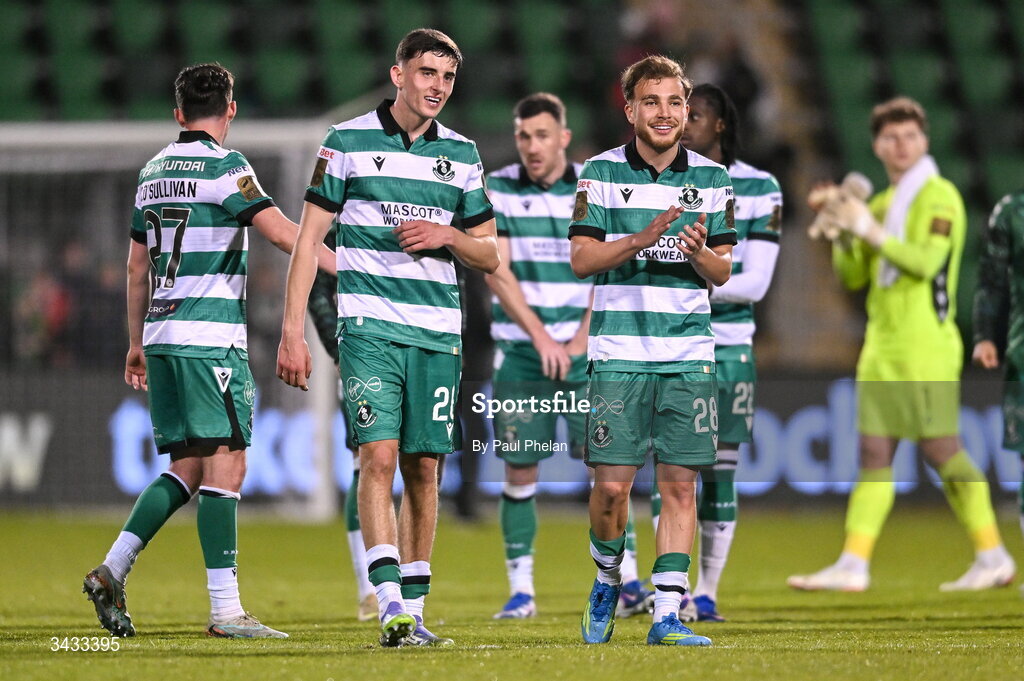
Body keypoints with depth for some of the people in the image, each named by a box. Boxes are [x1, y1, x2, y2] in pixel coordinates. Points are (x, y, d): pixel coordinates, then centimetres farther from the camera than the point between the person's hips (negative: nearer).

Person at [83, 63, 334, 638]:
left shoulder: (154, 171, 16)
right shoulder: (223, 166, -7)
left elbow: (137, 265, 22)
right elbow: (281, 231, -17)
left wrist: (136, 343, 28)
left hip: (162, 333, 8)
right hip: (210, 336, -8)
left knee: (188, 466, 13)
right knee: (226, 464, -8)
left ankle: (112, 571, 6)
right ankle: (226, 610, -11)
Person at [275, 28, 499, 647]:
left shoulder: (462, 155, 11)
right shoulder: (348, 142, 1)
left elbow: (489, 254, 17)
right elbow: (309, 238, 1)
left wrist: (447, 235, -6)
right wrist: (293, 332, -5)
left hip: (438, 333, 4)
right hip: (369, 325, -4)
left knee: (423, 469, 5)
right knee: (379, 457, -15)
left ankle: (415, 610, 12)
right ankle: (391, 607, -21)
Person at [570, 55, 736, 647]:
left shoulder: (712, 178, 9)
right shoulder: (602, 173, 3)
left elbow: (723, 272, 10)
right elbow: (582, 259, -2)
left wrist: (700, 252, -13)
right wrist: (642, 238, -17)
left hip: (689, 355, 2)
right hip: (619, 353, -2)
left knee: (680, 485, -2)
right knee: (612, 485, -5)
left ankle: (667, 614, 1)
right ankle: (608, 578, 22)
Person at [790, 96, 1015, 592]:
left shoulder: (938, 197, -6)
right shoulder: (882, 203, 18)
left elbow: (926, 262, -19)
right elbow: (852, 277, 16)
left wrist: (871, 230, -20)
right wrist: (844, 235, -2)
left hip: (925, 343, -8)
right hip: (883, 343, 8)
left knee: (941, 448, -8)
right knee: (875, 453, 3)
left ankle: (992, 558, -1)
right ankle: (852, 565, 0)